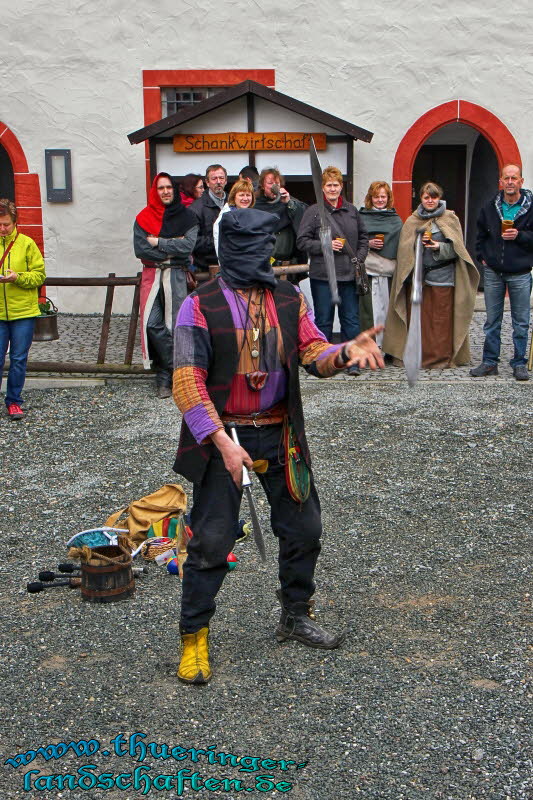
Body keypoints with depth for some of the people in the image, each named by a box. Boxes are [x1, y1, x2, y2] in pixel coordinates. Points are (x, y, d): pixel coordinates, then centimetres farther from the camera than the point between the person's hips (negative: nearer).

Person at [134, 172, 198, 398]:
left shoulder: (186, 216, 6)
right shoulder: (143, 218, 9)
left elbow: (188, 246, -8)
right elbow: (140, 249, -4)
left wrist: (158, 242, -7)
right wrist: (172, 248, -7)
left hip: (176, 276, -1)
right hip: (152, 275, 1)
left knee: (175, 325, -5)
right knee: (152, 325, -10)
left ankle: (165, 377, 3)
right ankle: (176, 369, 1)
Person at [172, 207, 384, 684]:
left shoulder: (290, 300, 3)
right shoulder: (201, 306, -12)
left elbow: (315, 354, -2)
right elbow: (188, 384, -15)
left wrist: (344, 353, -25)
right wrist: (222, 441, -23)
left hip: (279, 434, 5)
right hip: (224, 434, -5)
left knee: (304, 528, 13)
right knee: (212, 540, -1)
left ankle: (295, 617, 35)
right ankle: (194, 637, 18)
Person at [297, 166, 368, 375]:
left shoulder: (351, 210, 10)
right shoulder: (313, 212, -2)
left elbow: (363, 237, 18)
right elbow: (302, 241, -4)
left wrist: (359, 258, 4)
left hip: (349, 274, 3)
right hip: (322, 274, -3)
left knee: (351, 319, 4)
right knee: (324, 320, 5)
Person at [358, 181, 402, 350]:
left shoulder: (396, 220, 16)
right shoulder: (361, 217, 8)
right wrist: (368, 244, -9)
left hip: (390, 271, 2)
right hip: (368, 269, -2)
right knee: (370, 310, -7)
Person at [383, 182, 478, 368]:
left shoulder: (450, 219, 7)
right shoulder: (412, 221, 11)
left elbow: (456, 248, 1)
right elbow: (404, 249, 5)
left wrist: (440, 247, -16)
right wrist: (418, 243, -14)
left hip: (442, 276, -2)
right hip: (417, 275, 2)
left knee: (442, 319, -4)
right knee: (418, 317, -1)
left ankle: (442, 357, 3)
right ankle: (419, 356, 6)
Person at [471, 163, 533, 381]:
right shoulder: (490, 208, 6)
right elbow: (481, 235, 19)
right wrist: (482, 257, 8)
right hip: (493, 273, 3)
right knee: (492, 321, 9)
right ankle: (490, 362, 16)